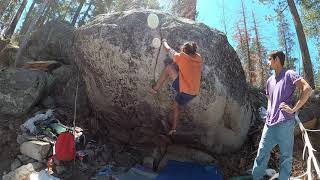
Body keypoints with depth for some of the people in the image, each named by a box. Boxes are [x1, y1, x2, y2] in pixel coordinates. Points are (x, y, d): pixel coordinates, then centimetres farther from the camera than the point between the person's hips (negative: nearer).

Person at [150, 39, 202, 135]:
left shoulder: (182, 57, -5)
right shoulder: (198, 58, 8)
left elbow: (169, 50, 10)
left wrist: (164, 42, 28)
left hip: (183, 89, -7)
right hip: (193, 93, 7)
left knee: (169, 68, 4)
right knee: (176, 106, 27)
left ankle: (156, 88, 10)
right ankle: (173, 128, 33)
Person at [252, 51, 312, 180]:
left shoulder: (288, 74, -5)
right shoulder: (270, 80, 17)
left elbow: (307, 89, -16)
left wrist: (293, 109, -17)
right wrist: (269, 115, 15)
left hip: (285, 123, -6)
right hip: (270, 124, 7)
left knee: (286, 156, 6)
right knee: (262, 152, 9)